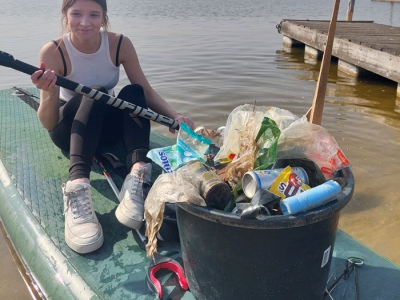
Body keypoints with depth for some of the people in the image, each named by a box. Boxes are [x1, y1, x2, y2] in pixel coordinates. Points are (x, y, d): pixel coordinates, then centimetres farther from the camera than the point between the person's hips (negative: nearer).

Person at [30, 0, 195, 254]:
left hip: (106, 126, 3)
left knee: (133, 92, -27)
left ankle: (138, 174, -46)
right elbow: (48, 124, -23)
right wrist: (50, 94, -43)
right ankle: (77, 186, -52)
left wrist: (175, 116, -28)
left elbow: (147, 92, -11)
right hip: (68, 129, -2)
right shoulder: (53, 52, -21)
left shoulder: (120, 44, -14)